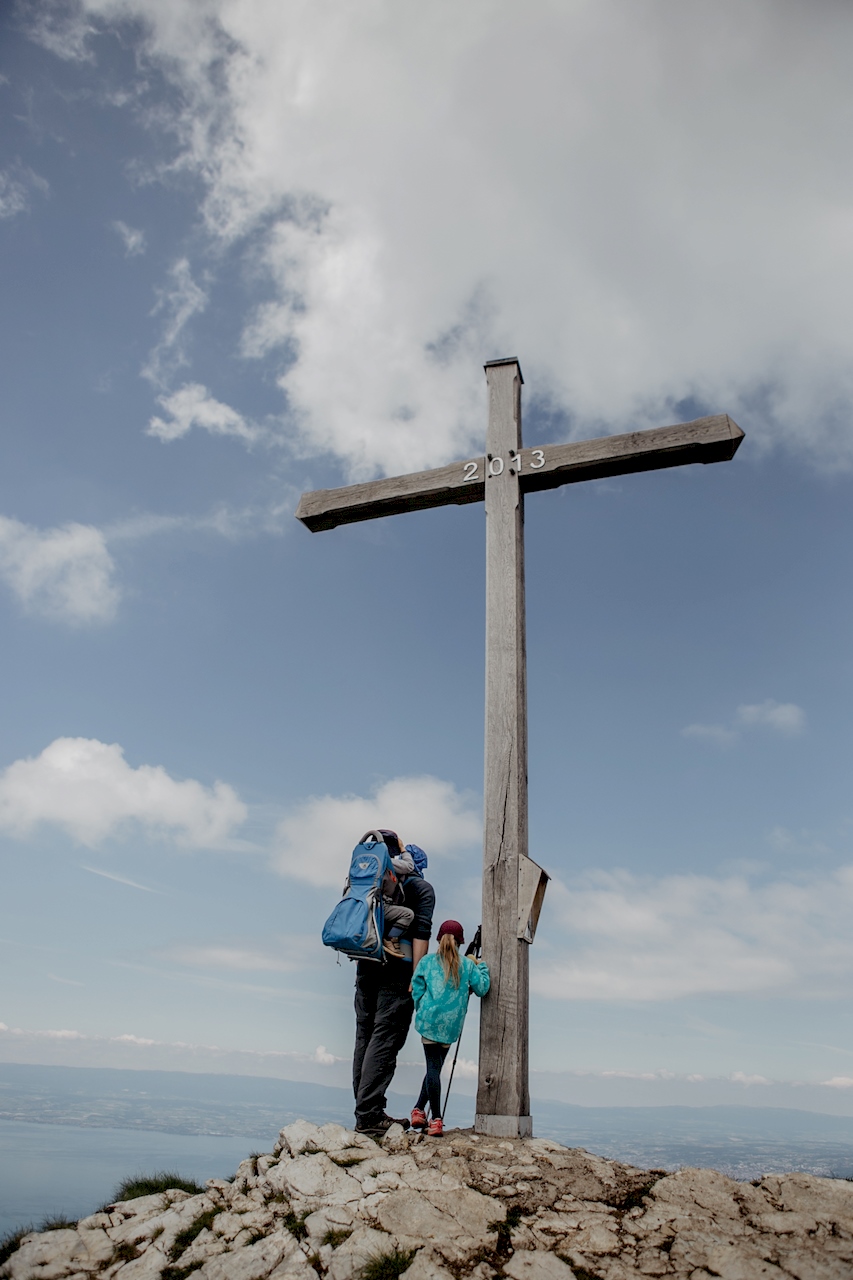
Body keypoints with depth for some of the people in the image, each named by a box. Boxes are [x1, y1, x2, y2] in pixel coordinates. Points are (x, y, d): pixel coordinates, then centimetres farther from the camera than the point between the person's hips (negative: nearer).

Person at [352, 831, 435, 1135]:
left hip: (366, 965, 6)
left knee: (366, 1037, 9)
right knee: (385, 1039, -7)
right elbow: (421, 932, -9)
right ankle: (368, 1114, -10)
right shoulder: (421, 887, 3)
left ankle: (367, 1112, 11)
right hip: (398, 966, -6)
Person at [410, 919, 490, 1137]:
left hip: (430, 1019, -1)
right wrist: (481, 966, 20)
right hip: (452, 1023, 1)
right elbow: (482, 988, 7)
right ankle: (419, 1109, 16)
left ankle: (436, 1120, -3)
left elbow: (417, 990, 4)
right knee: (435, 1067, 13)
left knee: (433, 1067, 0)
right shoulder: (467, 964, 5)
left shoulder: (427, 961, 4)